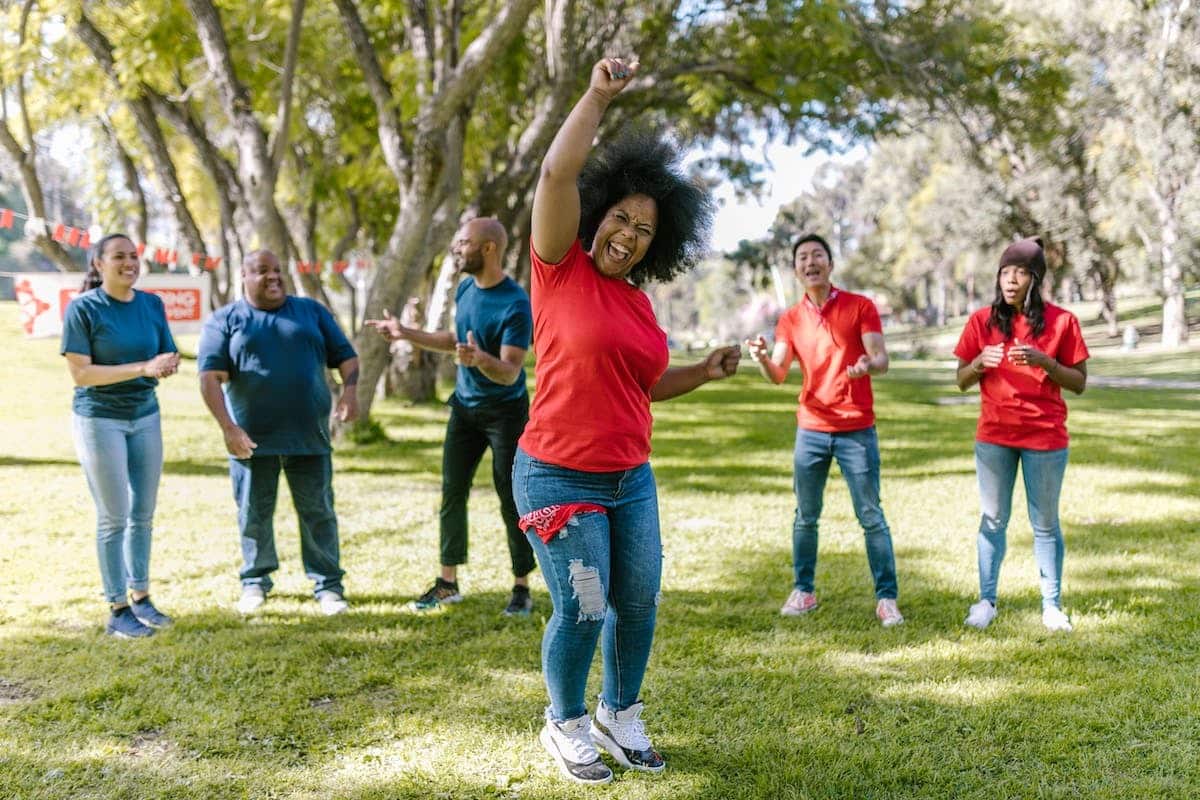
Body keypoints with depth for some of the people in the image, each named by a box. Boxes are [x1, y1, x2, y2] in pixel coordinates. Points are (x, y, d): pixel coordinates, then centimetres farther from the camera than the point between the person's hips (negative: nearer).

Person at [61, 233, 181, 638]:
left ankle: (140, 597, 22)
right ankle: (118, 610, 8)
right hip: (100, 420, -5)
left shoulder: (152, 304, 3)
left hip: (146, 417, 5)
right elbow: (80, 373, -17)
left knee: (143, 513, 9)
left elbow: (167, 359, 8)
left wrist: (168, 365, -18)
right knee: (114, 517, -1)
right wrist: (142, 368, -24)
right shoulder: (83, 309, -11)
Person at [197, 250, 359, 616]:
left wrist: (350, 390, -12)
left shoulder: (311, 311, 10)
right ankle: (255, 581, 25)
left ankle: (327, 584, 12)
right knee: (254, 514, 9)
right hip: (252, 438, -1)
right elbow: (210, 377, -6)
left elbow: (346, 356, 8)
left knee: (318, 512, 4)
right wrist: (228, 427, -18)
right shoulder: (225, 321, 3)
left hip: (309, 435, 1)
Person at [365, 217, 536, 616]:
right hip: (464, 407, 7)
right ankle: (448, 582, 17)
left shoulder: (516, 304, -22)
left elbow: (510, 373, -27)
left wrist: (481, 359, -46)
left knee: (511, 499, -2)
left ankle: (522, 588, 10)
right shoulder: (464, 290, 2)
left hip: (505, 411, -7)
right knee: (452, 493, 7)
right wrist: (406, 333, 13)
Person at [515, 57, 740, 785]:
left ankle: (620, 716, 34)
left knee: (639, 604, 11)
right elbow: (557, 173, -20)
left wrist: (705, 372, 5)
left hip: (632, 479, 6)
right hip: (560, 478, -6)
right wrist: (600, 95, -18)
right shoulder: (561, 267, -8)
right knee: (583, 611, 1)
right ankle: (566, 725, 26)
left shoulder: (640, 303, 9)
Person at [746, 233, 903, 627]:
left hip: (857, 429, -3)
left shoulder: (860, 307, -1)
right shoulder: (791, 319, 8)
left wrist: (868, 365, -31)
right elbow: (778, 375, 1)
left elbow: (882, 360, -7)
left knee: (871, 517, -1)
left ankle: (886, 598, 5)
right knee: (805, 517, 8)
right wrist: (762, 358, -22)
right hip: (811, 430, 3)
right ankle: (803, 590, 19)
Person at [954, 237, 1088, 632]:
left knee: (1045, 523, 7)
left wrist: (1043, 361, -19)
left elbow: (1079, 383, -2)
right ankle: (986, 600, 17)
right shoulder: (982, 321, 2)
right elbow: (962, 381, 5)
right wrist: (979, 363, -17)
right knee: (992, 520, 8)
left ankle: (1052, 606, 15)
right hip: (994, 436, 2)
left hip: (1045, 437, -1)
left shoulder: (1061, 321, -3)